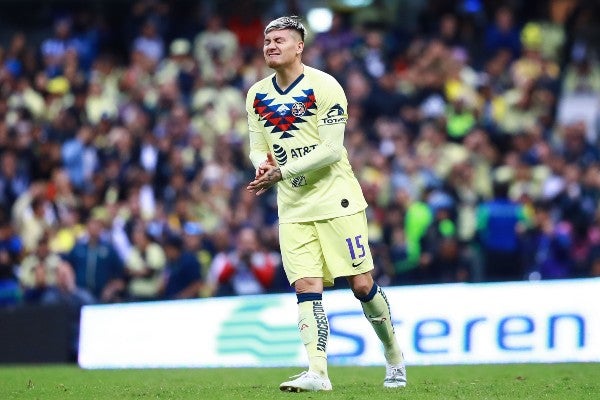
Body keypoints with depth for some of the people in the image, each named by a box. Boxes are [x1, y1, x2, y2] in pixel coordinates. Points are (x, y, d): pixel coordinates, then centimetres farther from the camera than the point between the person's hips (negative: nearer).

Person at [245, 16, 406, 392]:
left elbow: (331, 149, -17)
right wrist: (262, 164, -12)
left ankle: (394, 356, 20)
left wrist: (281, 172, -20)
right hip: (293, 209, 4)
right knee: (306, 288, -8)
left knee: (362, 284, -1)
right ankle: (317, 372, -12)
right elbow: (258, 149, 13)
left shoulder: (324, 86, -11)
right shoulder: (257, 95, 7)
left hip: (337, 201, -4)